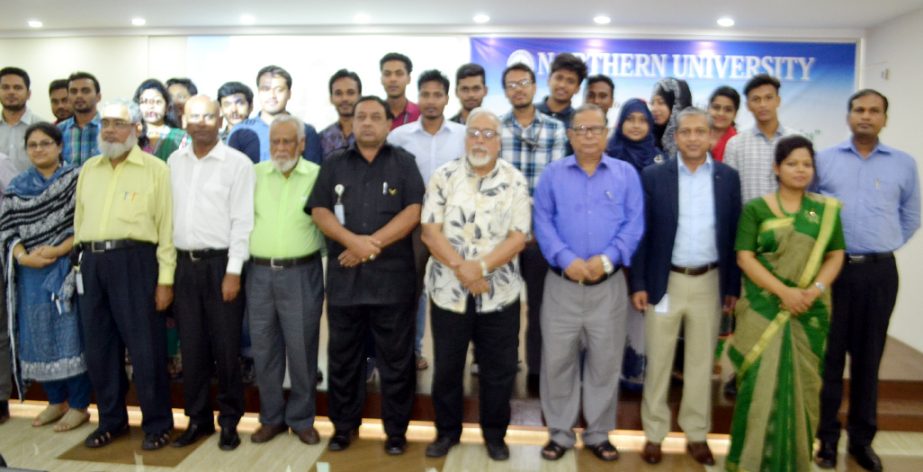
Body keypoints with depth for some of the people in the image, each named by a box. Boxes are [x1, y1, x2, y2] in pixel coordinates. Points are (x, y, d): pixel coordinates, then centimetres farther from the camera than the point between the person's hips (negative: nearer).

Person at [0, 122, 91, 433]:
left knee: (69, 334, -2)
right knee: (39, 336, 8)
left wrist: (57, 250, -16)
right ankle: (55, 401, 23)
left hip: (65, 268, -4)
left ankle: (78, 405, 9)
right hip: (30, 272, 4)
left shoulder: (75, 180, -1)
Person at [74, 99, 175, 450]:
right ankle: (111, 420, 27)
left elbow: (166, 226, -5)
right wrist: (83, 261, 11)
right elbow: (79, 219, 19)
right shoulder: (89, 169, 16)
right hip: (92, 261, 6)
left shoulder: (155, 169, -1)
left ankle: (157, 424, 13)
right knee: (98, 346, 12)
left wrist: (165, 279, -10)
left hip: (134, 260, -5)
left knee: (145, 346, -1)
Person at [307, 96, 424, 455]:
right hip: (344, 277, 2)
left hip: (392, 277, -2)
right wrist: (353, 241, -15)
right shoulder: (334, 164, 11)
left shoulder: (403, 162, 5)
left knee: (396, 359, 5)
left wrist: (373, 244, -14)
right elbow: (319, 211, 1)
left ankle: (396, 430, 18)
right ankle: (344, 426, 27)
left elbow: (413, 212, -6)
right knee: (342, 358, 11)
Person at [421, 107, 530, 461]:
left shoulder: (515, 181, -1)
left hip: (500, 293, 0)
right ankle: (447, 431, 31)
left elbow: (518, 237, -7)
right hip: (448, 290, 0)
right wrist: (460, 267, -18)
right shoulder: (444, 177, 0)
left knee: (499, 369, 10)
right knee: (446, 367, 12)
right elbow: (430, 231, -6)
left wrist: (480, 267, -19)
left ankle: (495, 433, 30)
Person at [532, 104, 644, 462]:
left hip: (609, 284, 1)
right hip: (562, 283, 0)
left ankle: (598, 434, 26)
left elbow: (634, 224, -1)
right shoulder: (552, 174, 6)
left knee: (605, 362, 9)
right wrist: (566, 259, -17)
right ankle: (559, 433, 21)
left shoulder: (626, 174, 6)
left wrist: (607, 259, -16)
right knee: (557, 360, 5)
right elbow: (542, 222, -2)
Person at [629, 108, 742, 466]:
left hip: (710, 282, 2)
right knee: (658, 362, 8)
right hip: (664, 281, -2)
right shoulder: (653, 176, -3)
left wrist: (733, 287, 3)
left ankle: (696, 434, 27)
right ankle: (654, 433, 22)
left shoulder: (728, 177, 3)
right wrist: (639, 284, -6)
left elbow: (734, 234, 5)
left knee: (701, 363, 12)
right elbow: (642, 233, -3)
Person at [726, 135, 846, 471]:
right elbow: (745, 257, -8)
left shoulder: (826, 210, 7)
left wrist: (815, 289, -13)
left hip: (810, 313, 3)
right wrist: (783, 291, -17)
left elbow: (835, 256, 5)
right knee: (762, 383, -3)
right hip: (763, 310, -3)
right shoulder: (756, 209, -2)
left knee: (802, 384, 8)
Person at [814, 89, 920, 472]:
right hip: (832, 268, -1)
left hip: (879, 272, 1)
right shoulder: (824, 159, 3)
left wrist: (882, 248, 9)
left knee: (868, 357, 9)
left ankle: (861, 438, 22)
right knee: (829, 355, 4)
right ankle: (826, 435, 16)